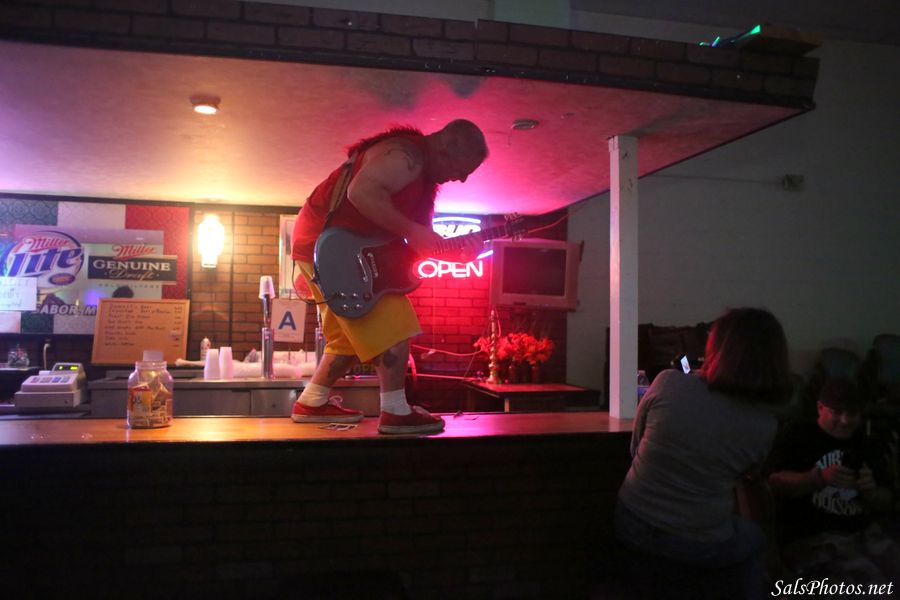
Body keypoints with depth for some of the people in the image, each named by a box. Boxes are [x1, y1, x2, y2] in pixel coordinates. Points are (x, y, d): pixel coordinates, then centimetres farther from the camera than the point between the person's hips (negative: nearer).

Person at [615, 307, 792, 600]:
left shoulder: (668, 383, -17)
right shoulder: (764, 424, -13)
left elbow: (636, 448, -1)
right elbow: (738, 475, 6)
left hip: (632, 526, 1)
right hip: (699, 546, -1)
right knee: (754, 539, 32)